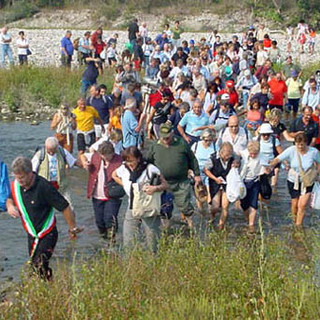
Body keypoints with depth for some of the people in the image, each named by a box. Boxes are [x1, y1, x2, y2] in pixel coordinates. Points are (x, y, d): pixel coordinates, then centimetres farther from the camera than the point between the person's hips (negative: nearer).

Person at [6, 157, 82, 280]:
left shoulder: (44, 186, -25)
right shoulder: (15, 185, -6)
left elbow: (65, 207, -19)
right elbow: (10, 198, 16)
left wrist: (72, 229, -8)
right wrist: (10, 205, -10)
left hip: (47, 234, -7)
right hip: (32, 235, 7)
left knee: (39, 266, -18)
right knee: (34, 265, 16)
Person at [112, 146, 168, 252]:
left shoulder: (150, 169, -13)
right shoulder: (124, 169, 0)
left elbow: (165, 184, -8)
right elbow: (114, 175, 23)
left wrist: (155, 188, -28)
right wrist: (124, 184, 8)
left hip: (149, 210, -4)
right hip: (132, 209, 4)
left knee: (153, 239, 3)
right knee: (128, 241, 1)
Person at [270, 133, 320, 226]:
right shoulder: (291, 150, -17)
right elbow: (277, 159, -24)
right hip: (293, 181, 1)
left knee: (302, 205, -9)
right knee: (295, 204, 13)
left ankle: (298, 226, 4)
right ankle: (295, 222, 40)